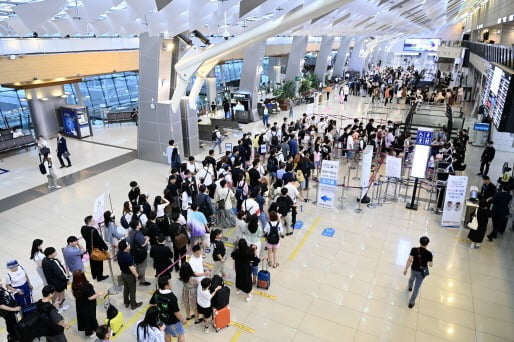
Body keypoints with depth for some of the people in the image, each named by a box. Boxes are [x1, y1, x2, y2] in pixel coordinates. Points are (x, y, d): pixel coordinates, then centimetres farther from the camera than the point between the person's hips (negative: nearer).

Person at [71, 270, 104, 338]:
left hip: (80, 305, 6)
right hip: (88, 306, -6)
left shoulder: (74, 285, -16)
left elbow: (73, 293, 2)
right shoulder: (85, 286, -38)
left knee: (82, 316, 28)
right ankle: (89, 332, 37)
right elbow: (90, 297, -29)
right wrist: (99, 294, -17)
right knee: (89, 317, 17)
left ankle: (82, 328, 51)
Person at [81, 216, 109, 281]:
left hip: (89, 248, 8)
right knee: (99, 262, 10)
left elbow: (84, 237, 6)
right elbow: (100, 239, -26)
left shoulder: (83, 228, -10)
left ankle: (94, 275, 41)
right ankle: (99, 277, 23)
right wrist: (105, 247, -15)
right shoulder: (93, 230, -34)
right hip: (97, 249, -8)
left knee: (92, 261, 24)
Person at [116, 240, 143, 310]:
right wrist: (136, 275, -17)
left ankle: (126, 303, 40)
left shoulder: (119, 253, -11)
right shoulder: (128, 256, -35)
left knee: (126, 289, 24)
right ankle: (133, 305, 27)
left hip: (123, 273, 7)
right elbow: (131, 268, -29)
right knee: (132, 290, 12)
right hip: (130, 275, -7)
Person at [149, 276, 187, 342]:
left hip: (162, 319, 6)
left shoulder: (156, 293, -16)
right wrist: (183, 320, -11)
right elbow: (176, 312, -28)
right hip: (173, 321, -6)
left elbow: (152, 304, 1)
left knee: (167, 334, 29)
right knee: (180, 335, 18)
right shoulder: (172, 297, -36)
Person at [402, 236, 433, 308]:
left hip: (414, 269, 2)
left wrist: (405, 269, -13)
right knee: (416, 288, 11)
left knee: (412, 278, 37)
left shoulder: (414, 250, -20)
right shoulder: (429, 253, -21)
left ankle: (410, 287, 68)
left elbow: (409, 260, -22)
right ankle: (411, 303, 22)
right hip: (422, 272, -2)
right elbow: (430, 265, -16)